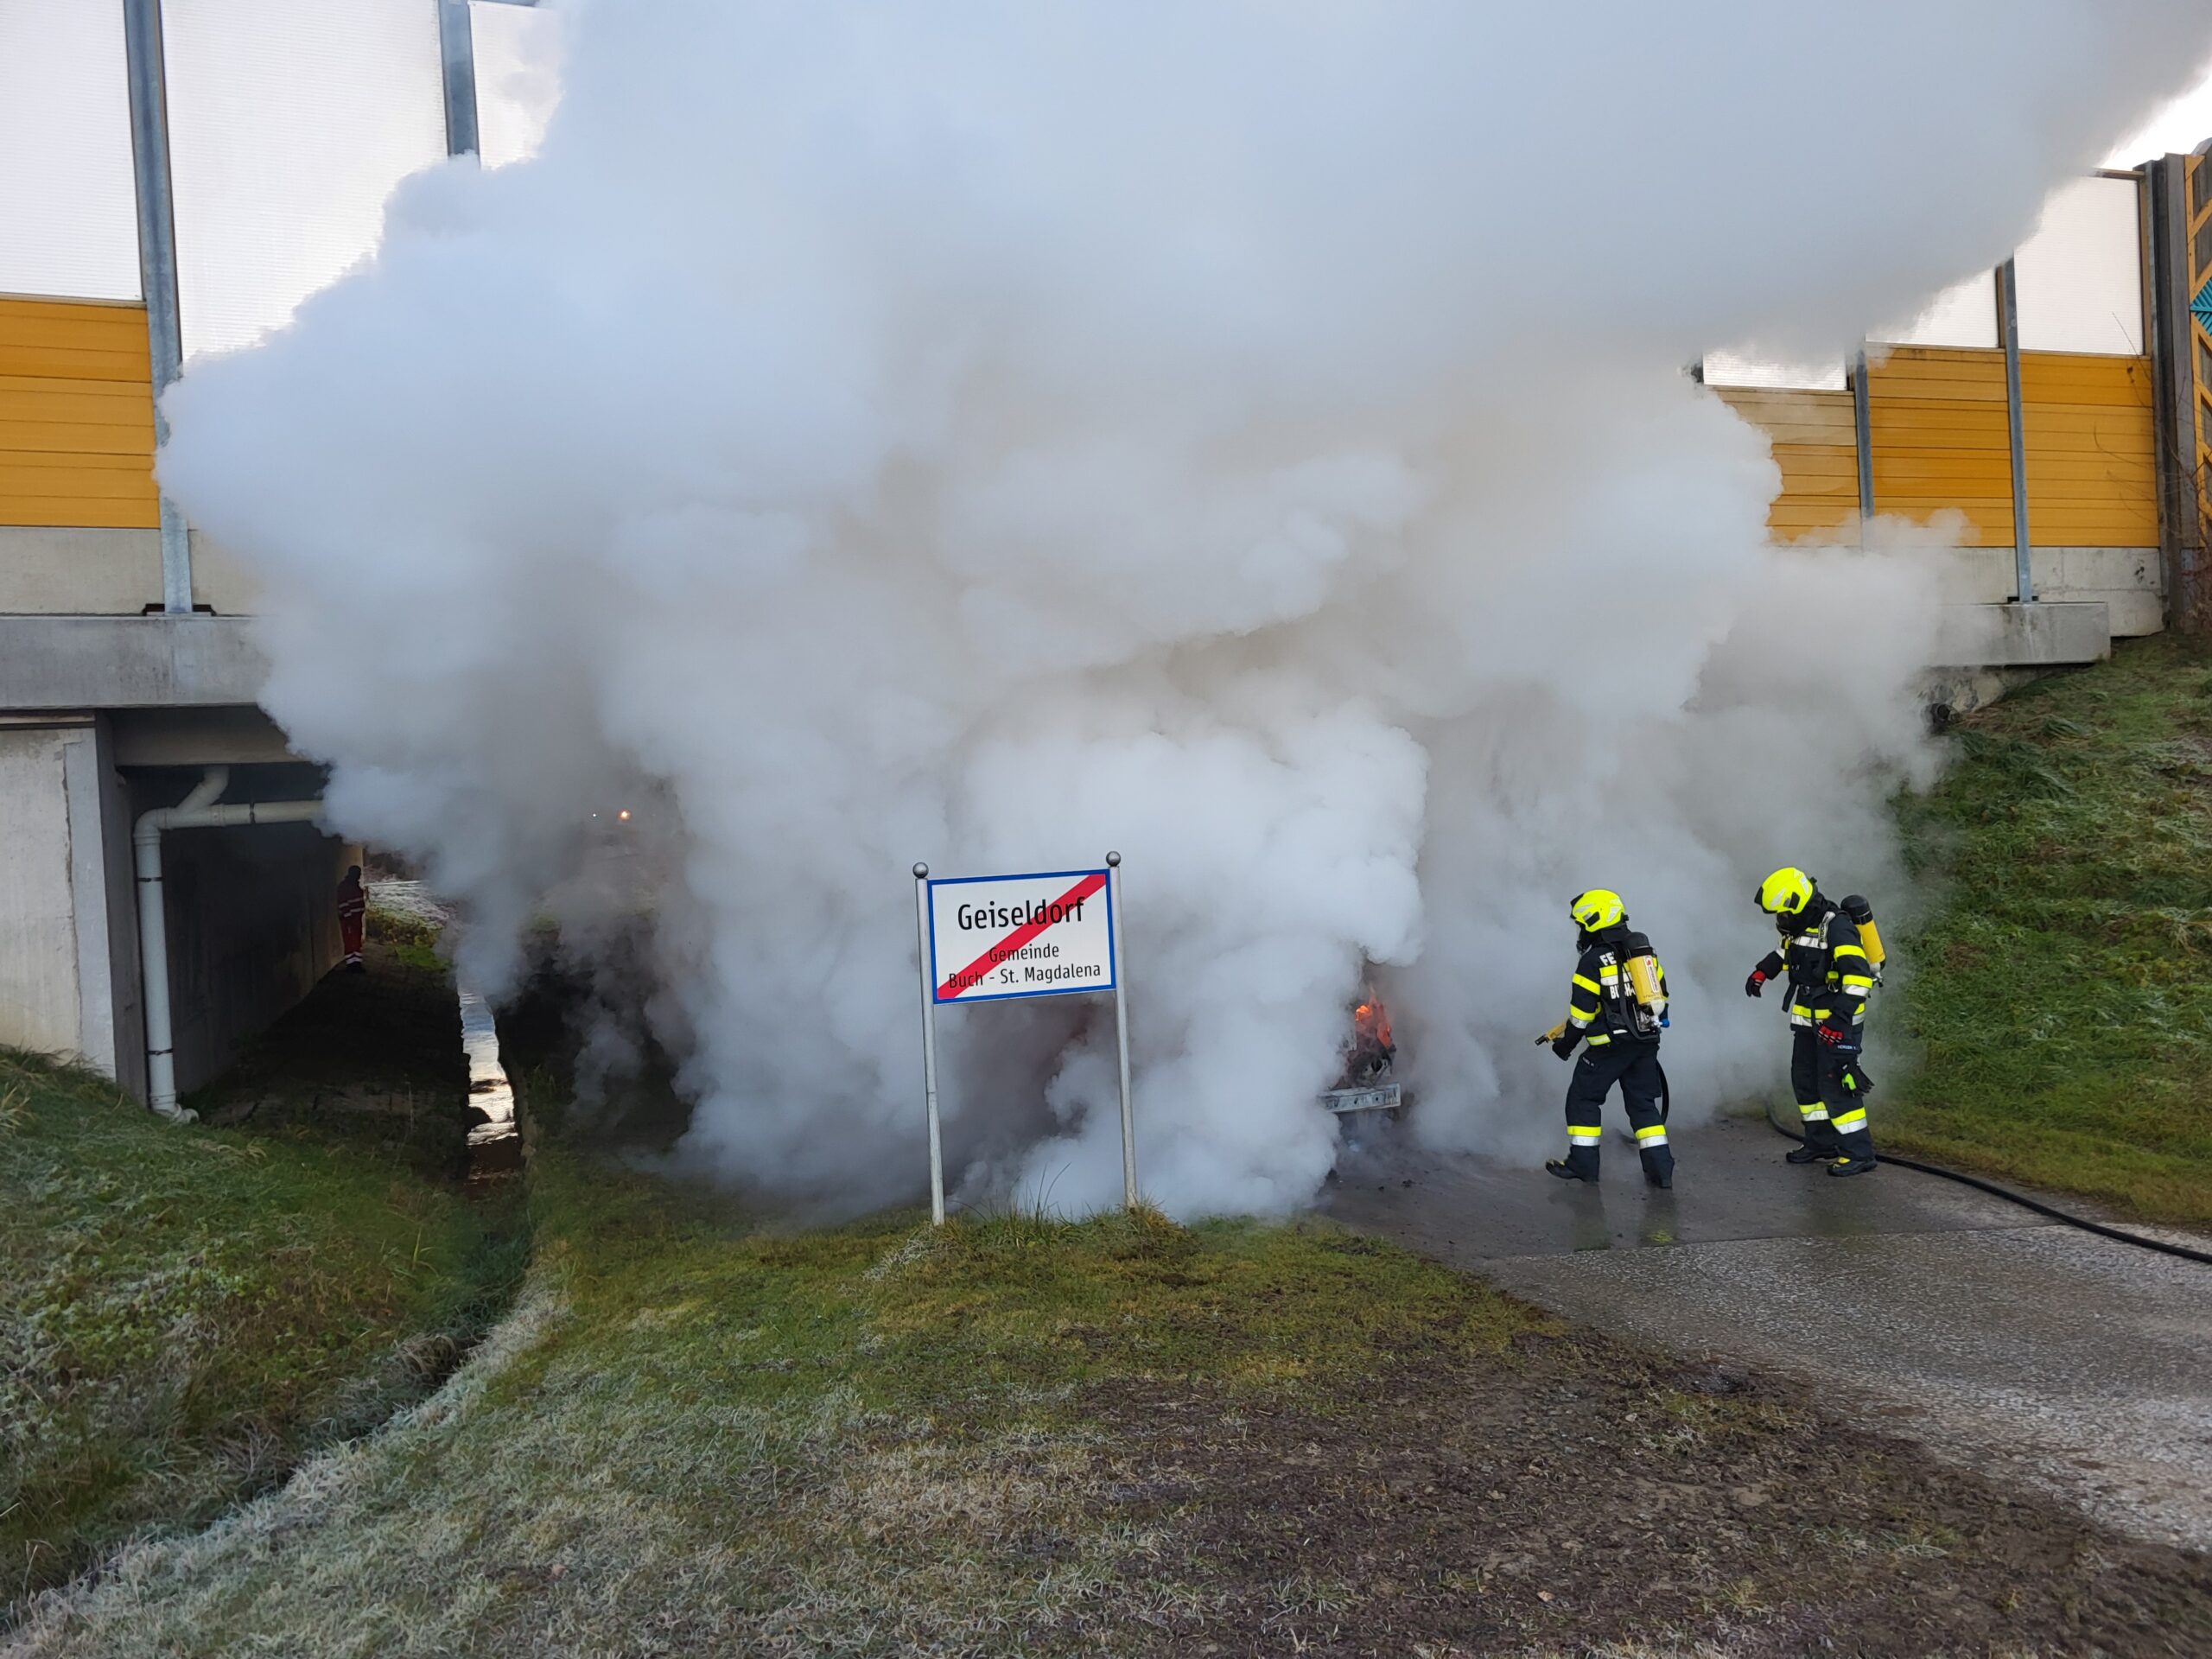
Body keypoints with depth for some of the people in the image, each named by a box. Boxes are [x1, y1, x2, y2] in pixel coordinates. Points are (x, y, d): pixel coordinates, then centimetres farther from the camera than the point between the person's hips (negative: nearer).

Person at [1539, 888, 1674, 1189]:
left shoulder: (1593, 960, -10)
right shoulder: (1643, 948, 10)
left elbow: (1581, 1011, -10)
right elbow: (1660, 993, 15)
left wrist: (1566, 1043, 3)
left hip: (1611, 1044, -7)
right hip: (1647, 1042, 7)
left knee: (1583, 1097, 6)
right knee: (1643, 1102, 13)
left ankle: (1583, 1163, 9)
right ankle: (1661, 1168, 8)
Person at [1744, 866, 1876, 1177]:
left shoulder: (1837, 926, -22)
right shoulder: (1801, 925, 7)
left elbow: (1858, 976, -29)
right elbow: (1787, 950, 31)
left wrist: (1839, 1017, -33)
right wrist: (1763, 971, 19)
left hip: (1838, 1020, -9)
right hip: (1807, 1019, 10)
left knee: (1835, 1085, -10)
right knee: (1804, 1080, 14)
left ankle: (1859, 1152, -2)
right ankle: (1821, 1143, 25)